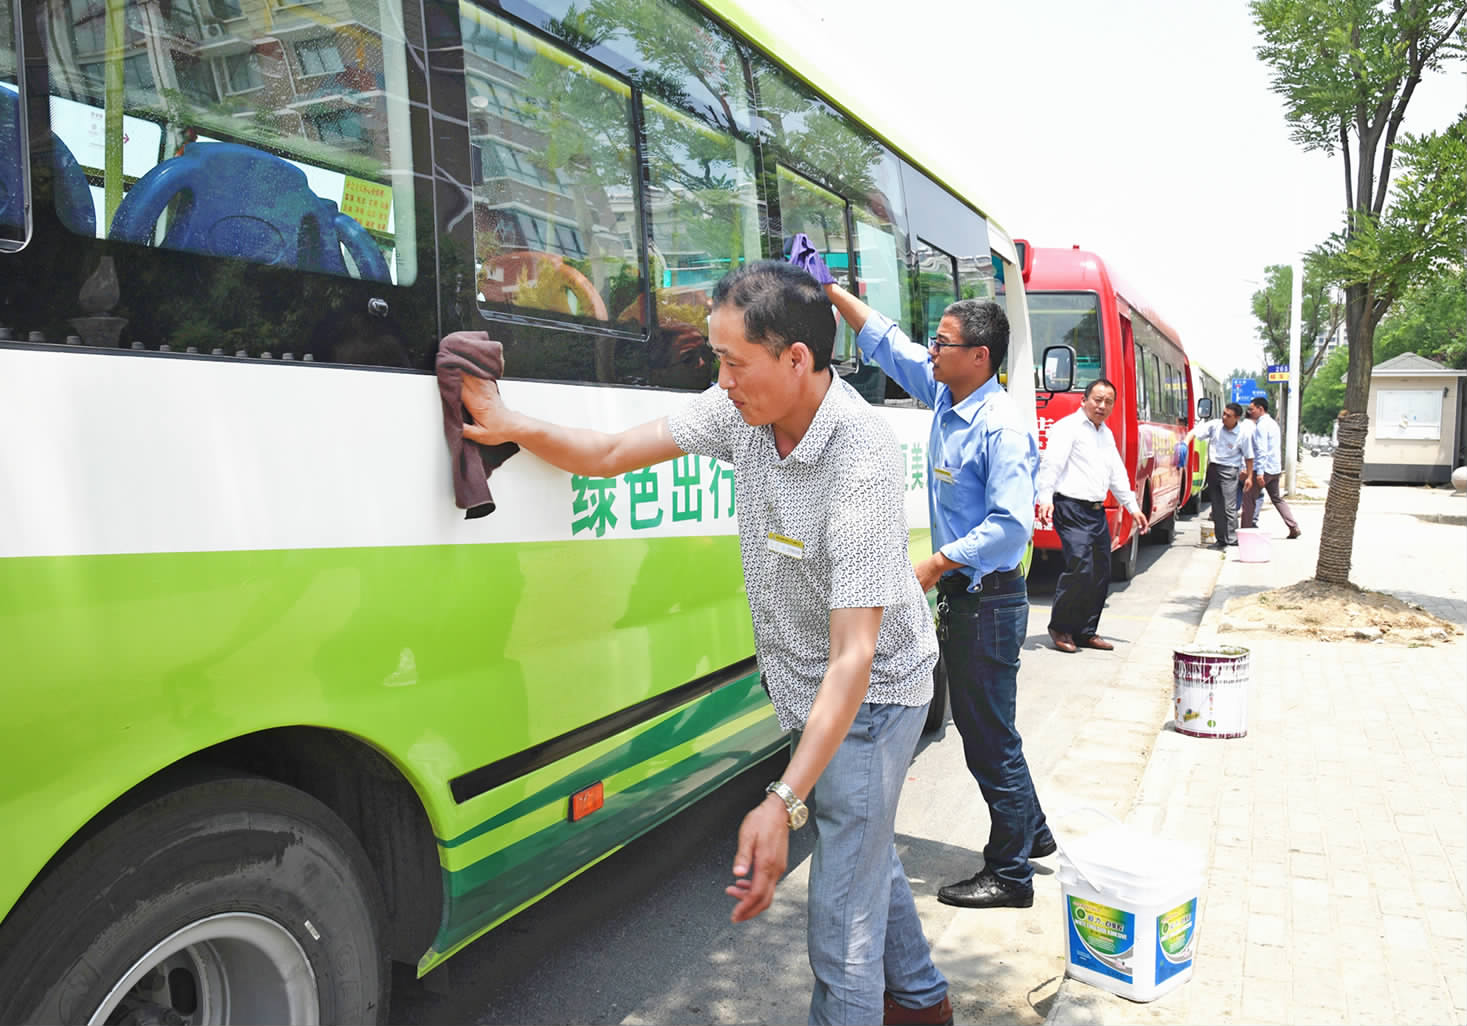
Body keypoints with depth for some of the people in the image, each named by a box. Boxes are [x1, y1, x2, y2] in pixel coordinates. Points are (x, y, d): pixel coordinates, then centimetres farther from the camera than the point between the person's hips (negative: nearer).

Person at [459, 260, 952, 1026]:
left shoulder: (860, 463, -33)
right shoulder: (743, 411, -11)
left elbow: (854, 656, -36)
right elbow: (611, 455, -4)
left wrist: (783, 803, -40)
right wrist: (508, 425, -19)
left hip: (869, 696, -8)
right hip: (802, 688, 8)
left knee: (841, 919, -4)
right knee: (864, 851, 27)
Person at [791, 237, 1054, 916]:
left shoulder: (1001, 428, -19)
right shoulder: (944, 398, 7)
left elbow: (1010, 525, -26)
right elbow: (885, 341, 16)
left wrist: (934, 566, -25)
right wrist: (830, 289, 14)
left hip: (989, 599, -9)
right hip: (963, 595, 9)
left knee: (989, 736, 2)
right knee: (981, 724, 21)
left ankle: (1009, 874, 18)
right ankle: (1030, 832, 39)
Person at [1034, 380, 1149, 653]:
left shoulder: (1107, 434, 21)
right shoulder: (1068, 427, -5)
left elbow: (1117, 474, 29)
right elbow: (1051, 464, -17)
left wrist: (1132, 507, 29)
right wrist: (1046, 498, -30)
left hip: (1097, 512, 9)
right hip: (1072, 510, -9)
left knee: (1101, 574, 8)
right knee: (1080, 568, -17)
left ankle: (1086, 632, 19)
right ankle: (1060, 628, -1)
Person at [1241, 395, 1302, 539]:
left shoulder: (1261, 426, -14)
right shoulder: (1273, 423, 16)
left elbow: (1261, 450, -21)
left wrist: (1259, 472, -24)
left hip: (1264, 468, -10)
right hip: (1275, 468, 10)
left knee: (1249, 498, -2)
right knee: (1277, 498, 18)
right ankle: (1294, 528, 15)